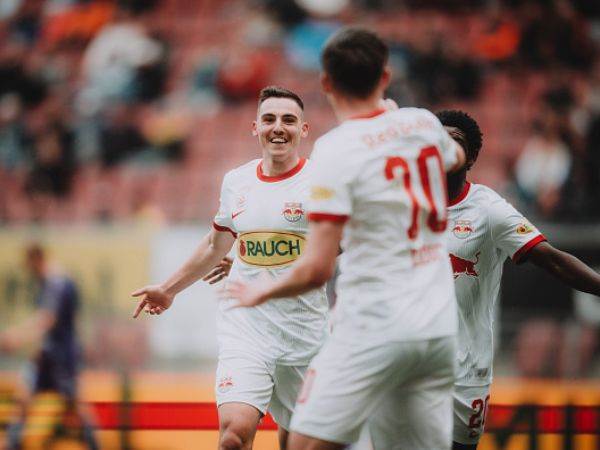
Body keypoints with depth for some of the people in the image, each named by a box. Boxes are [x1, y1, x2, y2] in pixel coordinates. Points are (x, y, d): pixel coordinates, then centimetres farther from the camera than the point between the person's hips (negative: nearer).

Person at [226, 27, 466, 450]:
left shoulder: (336, 149, -11)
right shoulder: (423, 122, 6)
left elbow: (316, 269, -14)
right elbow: (456, 157, 34)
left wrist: (264, 291, 5)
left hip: (372, 330, -6)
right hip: (439, 330, 6)